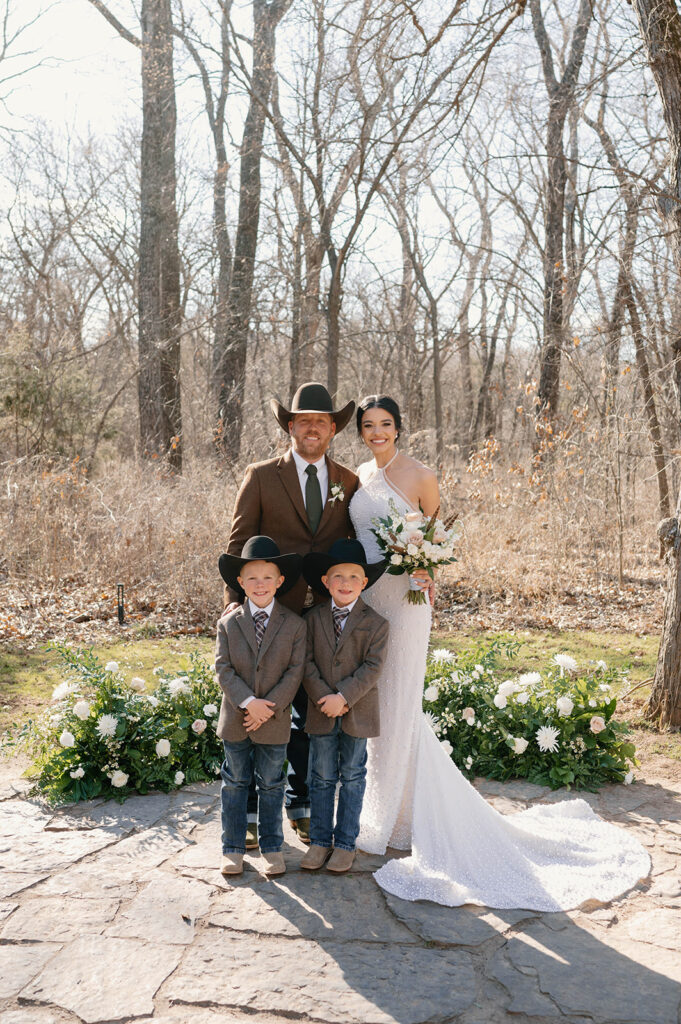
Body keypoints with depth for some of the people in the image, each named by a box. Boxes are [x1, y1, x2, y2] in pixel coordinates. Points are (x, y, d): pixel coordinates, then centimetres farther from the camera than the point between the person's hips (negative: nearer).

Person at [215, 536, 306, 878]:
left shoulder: (294, 624, -4)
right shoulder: (228, 623, -2)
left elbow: (295, 671, -7)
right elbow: (223, 668, -7)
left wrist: (270, 706, -16)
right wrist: (248, 702, -18)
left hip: (275, 720, -1)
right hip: (235, 719, 1)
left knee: (271, 785, 11)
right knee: (235, 783, 11)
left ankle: (272, 847, 25)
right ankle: (233, 848, 23)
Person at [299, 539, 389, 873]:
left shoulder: (375, 623, -4)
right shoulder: (314, 619, 1)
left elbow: (372, 667, -11)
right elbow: (307, 663, -3)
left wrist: (344, 697, -20)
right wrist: (324, 697, -15)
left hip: (357, 712, -1)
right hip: (321, 712, 2)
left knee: (352, 777, 8)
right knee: (322, 777, 9)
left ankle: (345, 843, 19)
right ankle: (320, 841, 21)